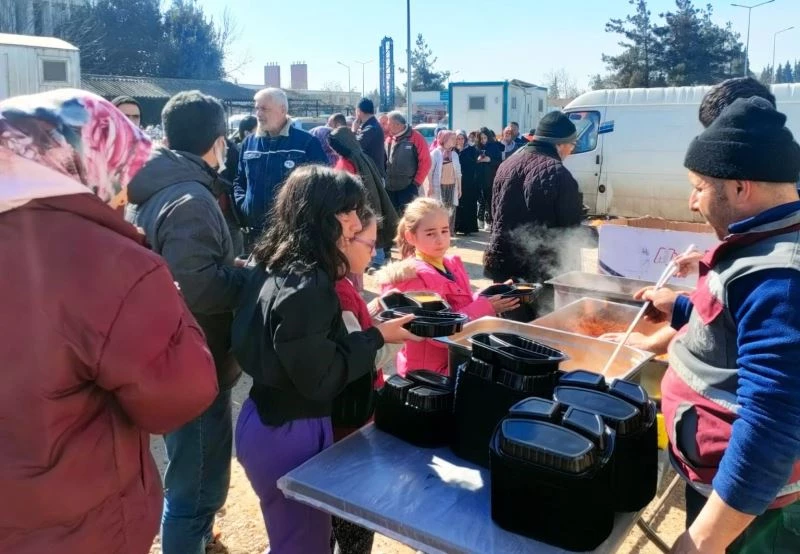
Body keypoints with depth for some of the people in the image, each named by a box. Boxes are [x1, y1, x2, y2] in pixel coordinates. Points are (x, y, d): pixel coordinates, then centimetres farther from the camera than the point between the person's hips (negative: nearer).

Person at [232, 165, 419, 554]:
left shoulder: (274, 266, 2)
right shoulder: (305, 285, -26)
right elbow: (320, 379, -23)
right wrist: (376, 337, -14)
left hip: (268, 422, 9)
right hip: (289, 435, -9)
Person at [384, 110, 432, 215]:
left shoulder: (416, 138, -6)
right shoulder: (388, 139, 10)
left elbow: (425, 161, -8)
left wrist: (416, 182, -9)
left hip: (408, 188, -6)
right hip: (389, 187, 6)